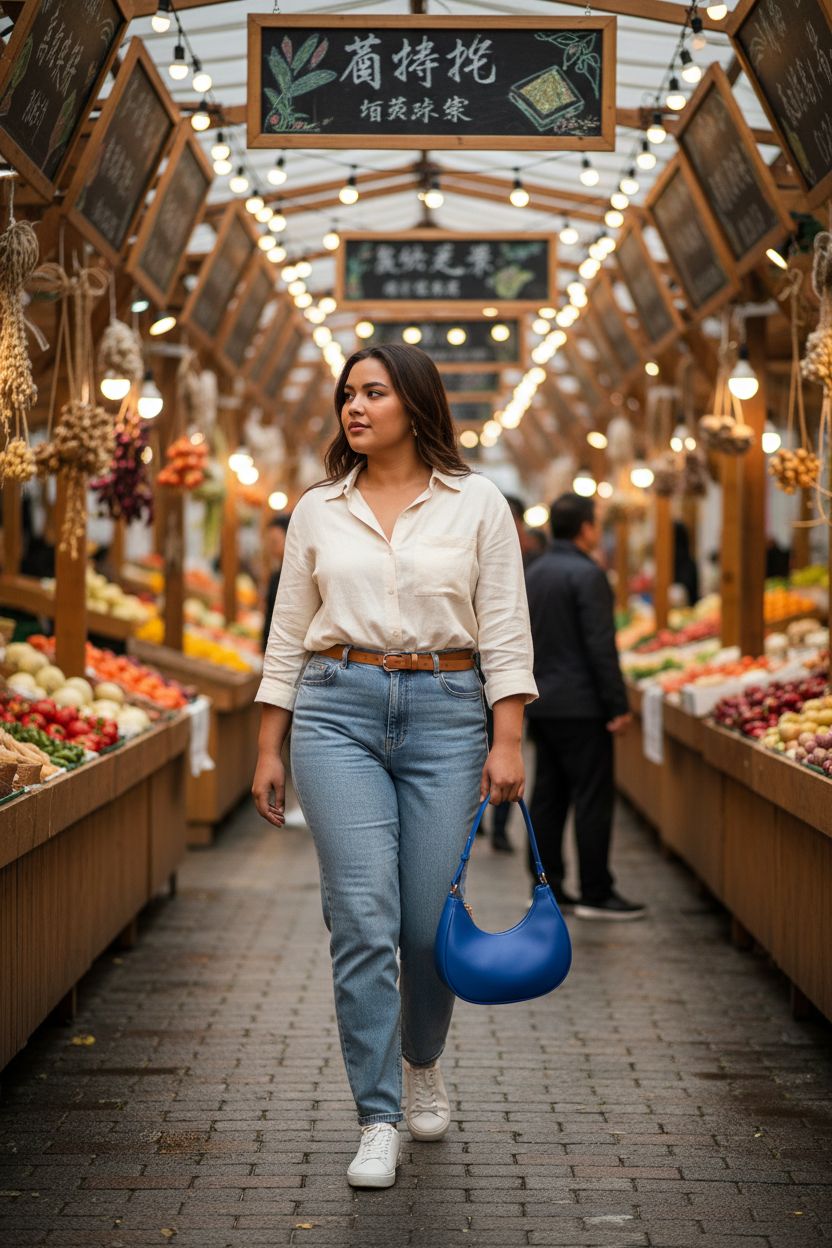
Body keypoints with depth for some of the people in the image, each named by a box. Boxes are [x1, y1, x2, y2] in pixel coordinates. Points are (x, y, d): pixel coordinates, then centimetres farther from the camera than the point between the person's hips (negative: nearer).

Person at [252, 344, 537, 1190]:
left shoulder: (476, 504, 3)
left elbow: (506, 633, 1)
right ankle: (377, 1121, -1)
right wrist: (269, 749, 9)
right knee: (363, 917, -8)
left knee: (432, 921, 2)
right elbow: (287, 638, 12)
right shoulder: (318, 511, 9)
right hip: (338, 710, 1)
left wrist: (507, 742, -8)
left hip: (444, 713, -1)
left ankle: (421, 1063, 33)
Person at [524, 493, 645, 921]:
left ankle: (547, 887, 14)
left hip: (541, 704, 9)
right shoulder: (587, 575, -14)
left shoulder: (533, 573, 13)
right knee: (593, 798, -4)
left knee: (548, 797, 11)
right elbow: (601, 645, -18)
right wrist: (618, 705, -15)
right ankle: (595, 894, -3)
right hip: (579, 705, -9)